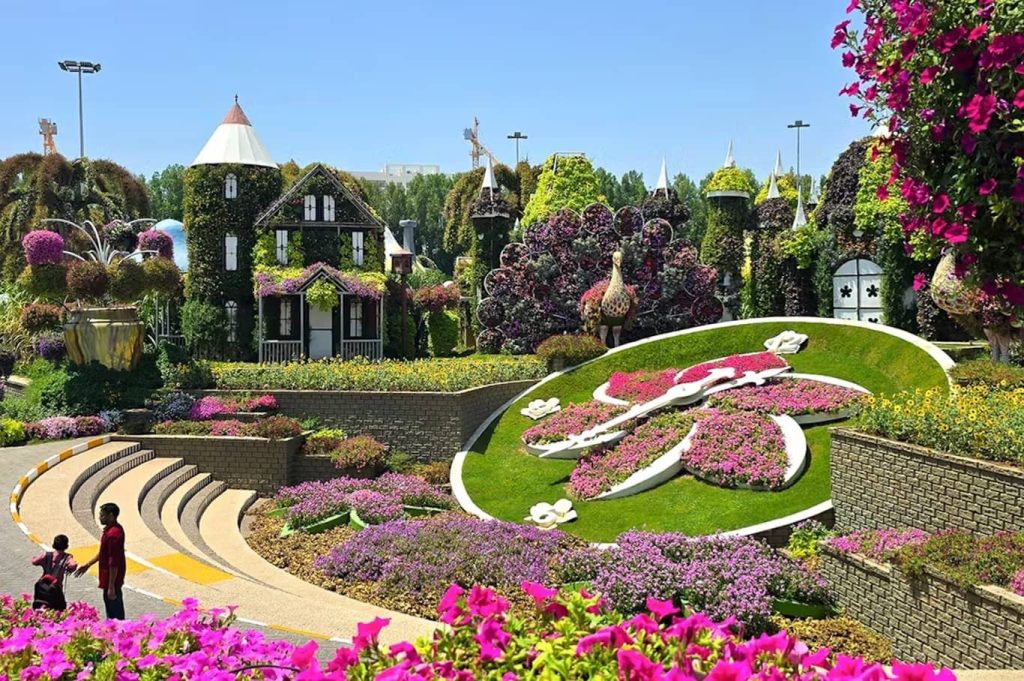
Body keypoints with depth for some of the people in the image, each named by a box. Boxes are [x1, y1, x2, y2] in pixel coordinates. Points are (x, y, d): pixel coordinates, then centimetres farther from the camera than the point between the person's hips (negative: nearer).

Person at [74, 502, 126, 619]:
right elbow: (104, 552, 22)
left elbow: (114, 563, -25)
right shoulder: (110, 530, 9)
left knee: (116, 614, -2)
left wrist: (111, 587, -24)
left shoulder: (113, 534, -24)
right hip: (108, 578, 11)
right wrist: (88, 565, 24)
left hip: (112, 580, -11)